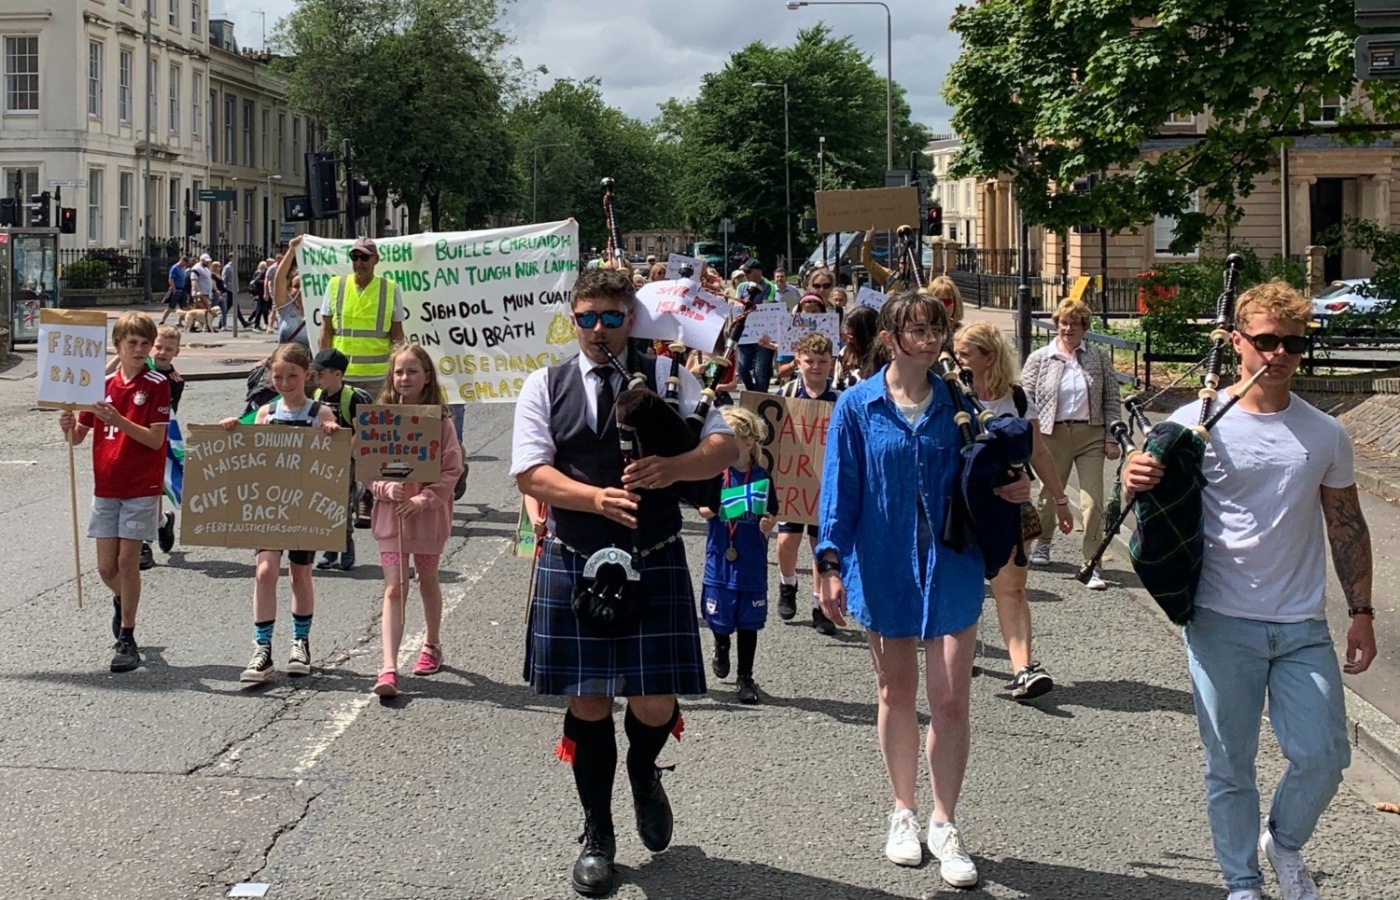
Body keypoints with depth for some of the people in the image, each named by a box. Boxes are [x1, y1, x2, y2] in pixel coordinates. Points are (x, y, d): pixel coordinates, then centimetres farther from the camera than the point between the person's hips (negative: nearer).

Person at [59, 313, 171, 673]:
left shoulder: (157, 385, -6)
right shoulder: (102, 384, 7)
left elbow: (155, 439, -14)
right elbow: (77, 437, 9)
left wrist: (118, 420, -26)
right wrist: (68, 425, -13)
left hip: (141, 487, -4)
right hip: (105, 487, 4)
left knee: (127, 560, -6)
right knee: (106, 566, 5)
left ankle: (127, 639, 3)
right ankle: (121, 601, 39)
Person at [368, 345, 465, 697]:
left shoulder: (440, 420, -5)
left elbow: (451, 470, -7)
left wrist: (424, 499, -18)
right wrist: (386, 488, -17)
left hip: (429, 514, 0)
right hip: (390, 514, 1)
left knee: (428, 581, 18)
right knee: (394, 589, -5)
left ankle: (432, 645, 41)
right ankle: (389, 668, -12)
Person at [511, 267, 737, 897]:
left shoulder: (667, 378, 2)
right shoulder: (545, 387, 3)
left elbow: (726, 446, -6)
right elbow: (531, 473, -6)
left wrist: (674, 467, -27)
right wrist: (595, 497, -23)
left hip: (654, 566, 0)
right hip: (573, 564, 0)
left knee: (655, 703, -2)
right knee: (587, 702, 7)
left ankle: (644, 773, 35)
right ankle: (597, 837, 26)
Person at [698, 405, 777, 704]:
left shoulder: (761, 477, -1)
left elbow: (771, 514, 7)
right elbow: (703, 509, -4)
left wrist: (768, 525, -14)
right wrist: (718, 507, -25)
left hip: (752, 560, 0)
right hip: (720, 557, 0)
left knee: (749, 620, 4)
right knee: (719, 615, 6)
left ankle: (745, 677, 16)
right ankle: (721, 649, 40)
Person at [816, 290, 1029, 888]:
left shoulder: (957, 405, 2)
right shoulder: (858, 407, -4)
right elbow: (840, 487, -4)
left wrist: (1013, 492, -10)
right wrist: (831, 564, -10)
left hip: (950, 567, 1)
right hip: (885, 568, -1)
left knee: (951, 699, 0)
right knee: (897, 693, 12)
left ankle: (945, 825, 14)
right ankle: (903, 813, 29)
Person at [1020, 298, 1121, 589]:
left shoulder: (1099, 358, 6)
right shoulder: (1039, 359, 3)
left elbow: (1111, 400, 7)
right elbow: (1026, 401, 3)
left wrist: (1112, 438, 0)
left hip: (1091, 435, 0)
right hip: (1053, 435, 0)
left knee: (1093, 501, -7)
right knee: (1049, 492, 13)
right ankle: (1042, 543, 38)